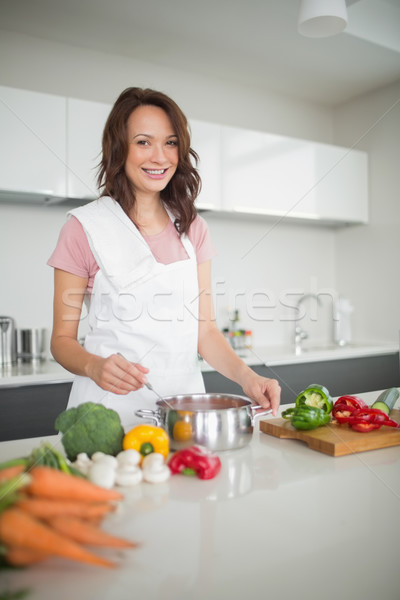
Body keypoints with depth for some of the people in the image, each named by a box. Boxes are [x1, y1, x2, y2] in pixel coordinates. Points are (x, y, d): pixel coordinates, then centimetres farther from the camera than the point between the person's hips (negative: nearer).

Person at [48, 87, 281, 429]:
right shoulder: (86, 226, -5)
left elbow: (205, 330, 6)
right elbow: (62, 339, -2)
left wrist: (246, 376, -12)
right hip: (111, 406, -3)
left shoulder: (192, 228, 9)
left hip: (184, 402, 4)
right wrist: (94, 366, -24)